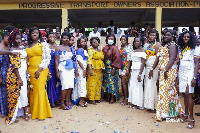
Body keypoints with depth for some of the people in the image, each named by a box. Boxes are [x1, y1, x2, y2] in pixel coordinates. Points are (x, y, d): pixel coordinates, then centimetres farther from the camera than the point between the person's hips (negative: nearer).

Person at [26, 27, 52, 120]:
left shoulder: (43, 44, 1)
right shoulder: (28, 46, 16)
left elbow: (47, 58, -6)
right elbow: (27, 59, 19)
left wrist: (39, 70, -14)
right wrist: (27, 71, 5)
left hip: (41, 70, -4)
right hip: (31, 70, 4)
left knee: (40, 89, -7)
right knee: (33, 90, 4)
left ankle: (41, 113, 2)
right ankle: (34, 112, 15)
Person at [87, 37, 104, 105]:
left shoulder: (100, 51, 17)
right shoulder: (91, 50, -5)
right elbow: (89, 60, -14)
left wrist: (102, 68, 12)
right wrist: (90, 69, -24)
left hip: (99, 70, 7)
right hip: (93, 69, -7)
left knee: (98, 83, 10)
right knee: (92, 83, -5)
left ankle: (97, 97, 19)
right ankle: (91, 99, 1)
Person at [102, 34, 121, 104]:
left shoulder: (114, 48, -8)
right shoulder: (105, 48, 10)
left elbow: (117, 58, -14)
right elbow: (103, 57, 14)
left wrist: (114, 68, -18)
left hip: (112, 68, -6)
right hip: (106, 68, 6)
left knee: (112, 81, -4)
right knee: (107, 81, 9)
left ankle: (113, 97, 5)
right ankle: (108, 96, 19)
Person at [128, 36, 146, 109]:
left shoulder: (142, 51, -8)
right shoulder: (134, 51, 15)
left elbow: (143, 63, -14)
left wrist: (140, 74, -20)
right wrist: (130, 71, 10)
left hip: (139, 70, -8)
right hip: (133, 70, 8)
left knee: (137, 86, -4)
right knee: (132, 86, 7)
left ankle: (137, 104, 6)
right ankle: (133, 103, 15)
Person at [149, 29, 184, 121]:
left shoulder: (172, 45, -9)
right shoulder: (163, 45, 17)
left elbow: (172, 59, -18)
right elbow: (158, 58, 16)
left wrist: (166, 71, -24)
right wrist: (152, 69, 13)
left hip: (169, 71, -8)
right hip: (162, 71, 8)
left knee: (165, 90, -6)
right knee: (170, 90, 13)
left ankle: (163, 113, 2)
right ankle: (174, 110, 23)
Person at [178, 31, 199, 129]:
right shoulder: (181, 49, 14)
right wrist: (177, 75, 10)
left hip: (189, 73, -5)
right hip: (181, 73, 5)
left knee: (188, 94, -12)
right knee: (184, 94, 6)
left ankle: (191, 118, -7)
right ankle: (186, 114, 17)